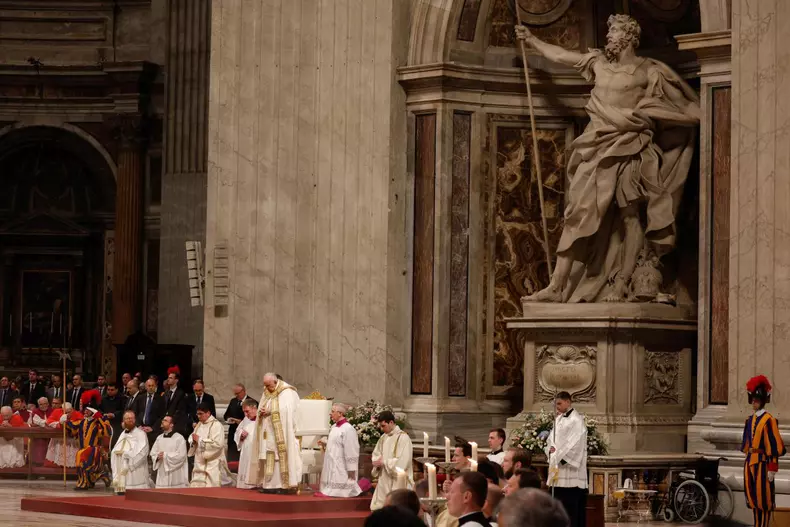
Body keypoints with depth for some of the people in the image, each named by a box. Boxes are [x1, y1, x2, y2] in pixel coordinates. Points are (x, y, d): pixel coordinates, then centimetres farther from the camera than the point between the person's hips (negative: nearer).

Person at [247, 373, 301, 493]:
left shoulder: (287, 393, -6)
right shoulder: (266, 393, 15)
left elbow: (286, 411, -15)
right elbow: (261, 410, 17)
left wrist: (270, 411, -15)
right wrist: (261, 412, -6)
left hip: (281, 434, -7)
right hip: (268, 433, 7)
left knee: (281, 457, -10)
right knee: (268, 459, 1)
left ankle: (283, 485, -10)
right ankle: (268, 484, 2)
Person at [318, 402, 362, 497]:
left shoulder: (348, 429, -18)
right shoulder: (334, 427, 11)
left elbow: (351, 450, -20)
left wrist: (351, 470, -20)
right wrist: (326, 442, 6)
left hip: (341, 467, -9)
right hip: (332, 466, 9)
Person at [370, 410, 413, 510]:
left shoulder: (403, 438, -13)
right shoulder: (384, 437, 11)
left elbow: (401, 462, -20)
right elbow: (376, 454, 17)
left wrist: (383, 462, -13)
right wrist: (377, 462, -5)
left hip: (397, 482, -8)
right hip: (384, 481, 8)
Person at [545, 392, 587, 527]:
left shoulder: (576, 420, -9)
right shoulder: (558, 419, 17)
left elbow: (575, 443, -16)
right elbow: (551, 440, 19)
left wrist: (560, 456, -17)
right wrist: (550, 449, -3)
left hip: (570, 471, -8)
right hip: (558, 469, 8)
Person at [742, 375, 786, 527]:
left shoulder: (769, 420, -11)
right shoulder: (750, 420, 12)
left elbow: (775, 446, -13)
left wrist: (772, 469, -15)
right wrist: (748, 462, 17)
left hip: (762, 463, -8)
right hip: (750, 463, 8)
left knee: (764, 499, -3)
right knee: (753, 498, 11)